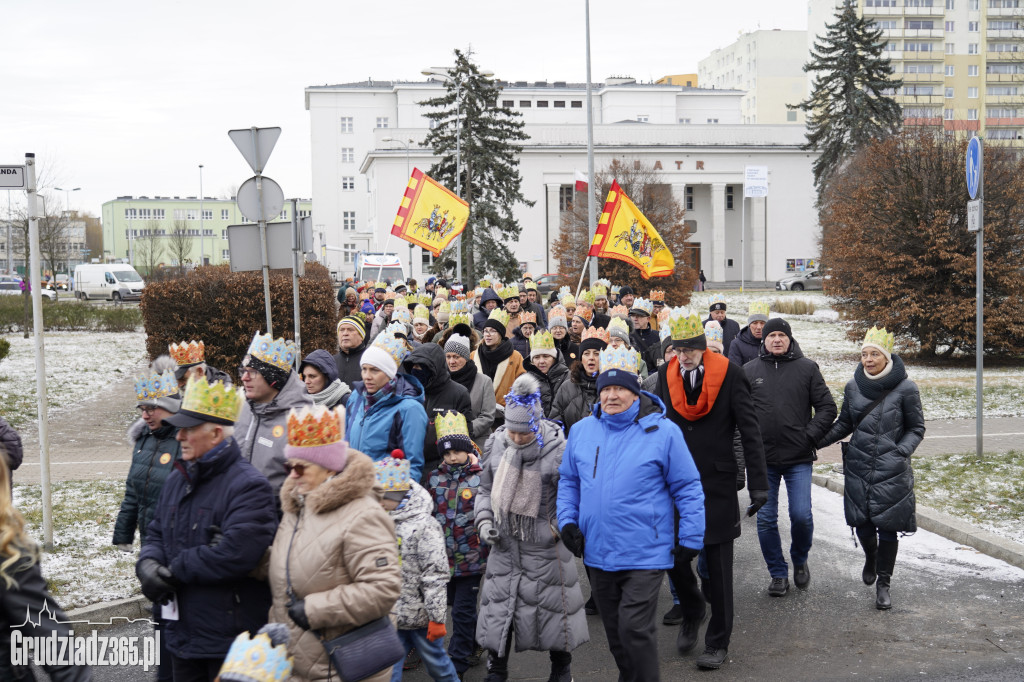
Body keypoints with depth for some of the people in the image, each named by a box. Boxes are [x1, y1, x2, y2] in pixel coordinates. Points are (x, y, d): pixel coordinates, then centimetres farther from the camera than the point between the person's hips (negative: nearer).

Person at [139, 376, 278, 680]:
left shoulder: (248, 486, -18)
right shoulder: (178, 479, 11)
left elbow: (235, 554, -29)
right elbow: (157, 534, 17)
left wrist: (176, 569, -17)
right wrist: (148, 564, -6)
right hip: (182, 633, 8)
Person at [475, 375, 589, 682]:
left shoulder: (558, 449, -15)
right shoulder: (495, 444, -1)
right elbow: (486, 490, 12)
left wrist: (562, 526, -17)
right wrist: (484, 519, -2)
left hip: (545, 546, -3)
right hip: (504, 545, 4)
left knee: (552, 604, 7)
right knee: (498, 605, 7)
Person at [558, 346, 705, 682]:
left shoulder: (663, 432, -7)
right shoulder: (581, 431, 5)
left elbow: (688, 488, -3)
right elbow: (568, 481, 16)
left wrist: (691, 539, -5)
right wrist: (568, 522, 4)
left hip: (644, 554, -5)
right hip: (597, 553, 5)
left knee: (634, 628, -11)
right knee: (615, 632, 17)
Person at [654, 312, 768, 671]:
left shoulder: (729, 373, -7)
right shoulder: (666, 374, 3)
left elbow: (749, 430, -6)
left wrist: (758, 483, -9)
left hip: (717, 483, -3)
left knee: (718, 567, 5)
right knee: (671, 552, 4)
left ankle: (718, 642, 18)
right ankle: (692, 610, 34)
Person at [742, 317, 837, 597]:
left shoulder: (807, 368, 3)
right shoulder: (749, 370, 6)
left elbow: (827, 407, 4)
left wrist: (810, 436, -7)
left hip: (799, 458, -1)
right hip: (762, 458, 1)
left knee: (801, 515, -5)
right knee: (766, 519, 3)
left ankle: (800, 560, 23)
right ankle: (778, 573, 19)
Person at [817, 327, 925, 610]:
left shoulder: (905, 388, -6)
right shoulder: (853, 386, 4)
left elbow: (916, 429, 3)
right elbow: (844, 424, 14)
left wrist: (900, 452, -13)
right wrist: (816, 441, 2)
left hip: (892, 471, -3)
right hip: (858, 468, 3)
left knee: (888, 528, -1)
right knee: (862, 524, 5)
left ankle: (883, 584, 16)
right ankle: (870, 558, 39)